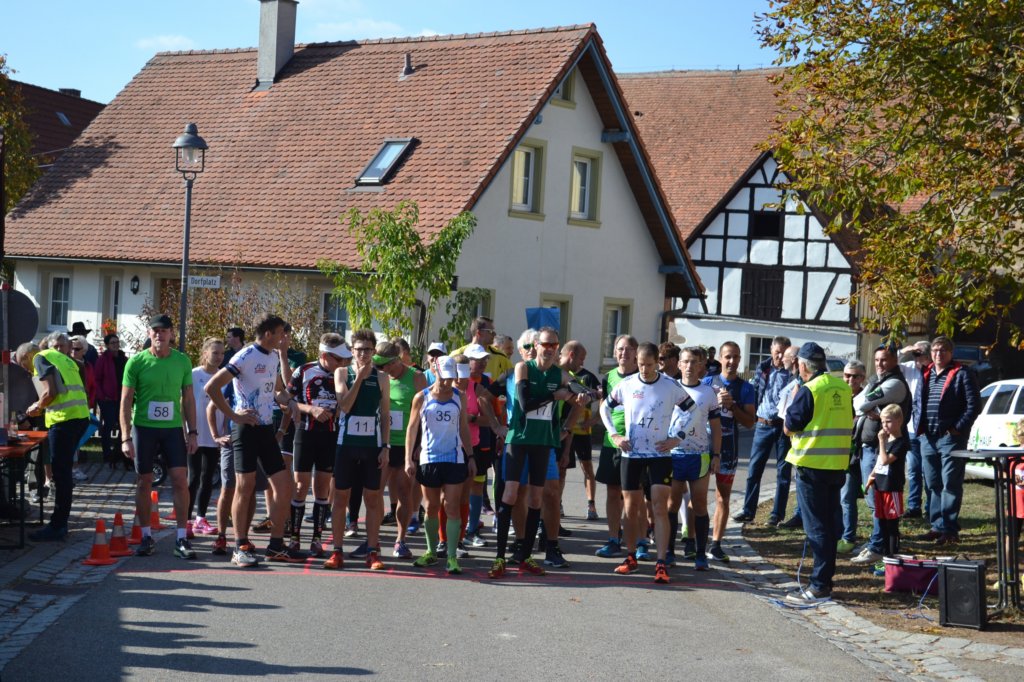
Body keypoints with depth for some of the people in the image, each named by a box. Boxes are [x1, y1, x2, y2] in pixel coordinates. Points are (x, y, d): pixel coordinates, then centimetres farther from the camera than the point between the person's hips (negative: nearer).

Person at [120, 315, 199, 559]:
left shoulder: (182, 361, 4)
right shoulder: (136, 362, -3)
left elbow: (188, 398, 10)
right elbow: (126, 401, -3)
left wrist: (192, 432, 3)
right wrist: (125, 438, -9)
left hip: (173, 428, 1)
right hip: (143, 428, -1)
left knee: (180, 481, -6)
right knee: (144, 481, 5)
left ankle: (182, 539, -2)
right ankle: (146, 536, 15)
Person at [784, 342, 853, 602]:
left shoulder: (808, 390, -14)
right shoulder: (843, 388, 6)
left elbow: (789, 427, -9)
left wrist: (793, 400, 5)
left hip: (811, 465, -6)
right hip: (837, 465, 7)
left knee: (816, 526, -2)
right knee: (830, 524, 13)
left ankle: (820, 585, -2)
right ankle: (825, 579, 19)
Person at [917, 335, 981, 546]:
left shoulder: (962, 374, -3)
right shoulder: (926, 374, 17)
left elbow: (974, 404, -8)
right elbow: (920, 403, 24)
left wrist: (958, 429, -13)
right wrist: (920, 428, 11)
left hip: (951, 437, -7)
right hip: (928, 438, 7)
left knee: (950, 485, -6)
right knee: (933, 485, 10)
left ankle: (949, 530, -4)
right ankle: (937, 526, 18)